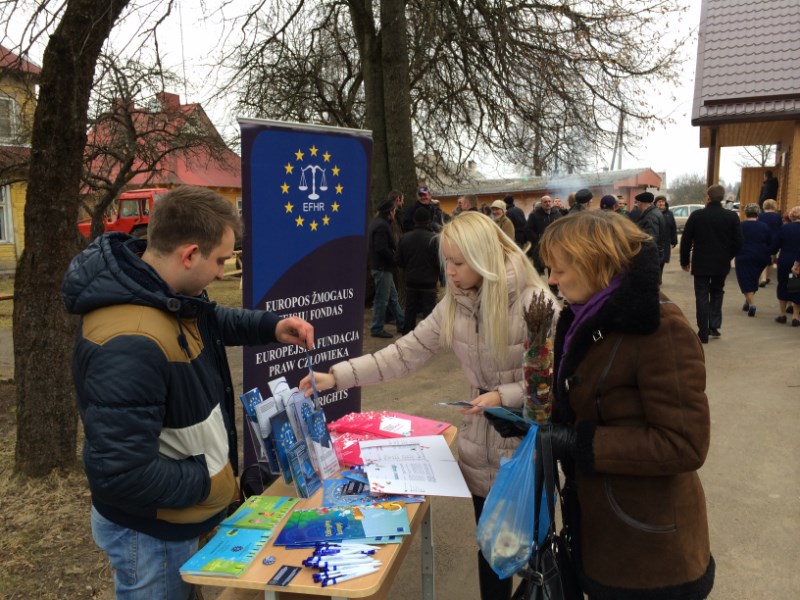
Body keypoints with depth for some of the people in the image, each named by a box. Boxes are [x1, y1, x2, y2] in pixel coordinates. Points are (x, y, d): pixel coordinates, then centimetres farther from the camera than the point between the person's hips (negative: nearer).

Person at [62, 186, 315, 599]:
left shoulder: (165, 291, -5)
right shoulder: (128, 344, -37)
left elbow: (209, 320, 18)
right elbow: (123, 473, -36)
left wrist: (271, 327, 1)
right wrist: (205, 482, -19)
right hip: (151, 532, -9)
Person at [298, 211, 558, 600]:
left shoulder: (533, 302, -19)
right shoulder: (455, 304, -2)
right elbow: (406, 352, -4)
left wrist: (504, 397, -25)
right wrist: (336, 376, -10)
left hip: (528, 447, -5)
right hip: (481, 447, 5)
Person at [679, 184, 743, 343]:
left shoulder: (696, 215, -9)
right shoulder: (732, 216, -4)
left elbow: (686, 240, -6)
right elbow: (738, 242, -2)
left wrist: (685, 261, 5)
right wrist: (728, 257, 15)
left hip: (701, 263, -2)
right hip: (722, 263, 2)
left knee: (702, 296, 4)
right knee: (717, 293, 22)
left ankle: (703, 333, 3)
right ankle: (714, 325, 15)